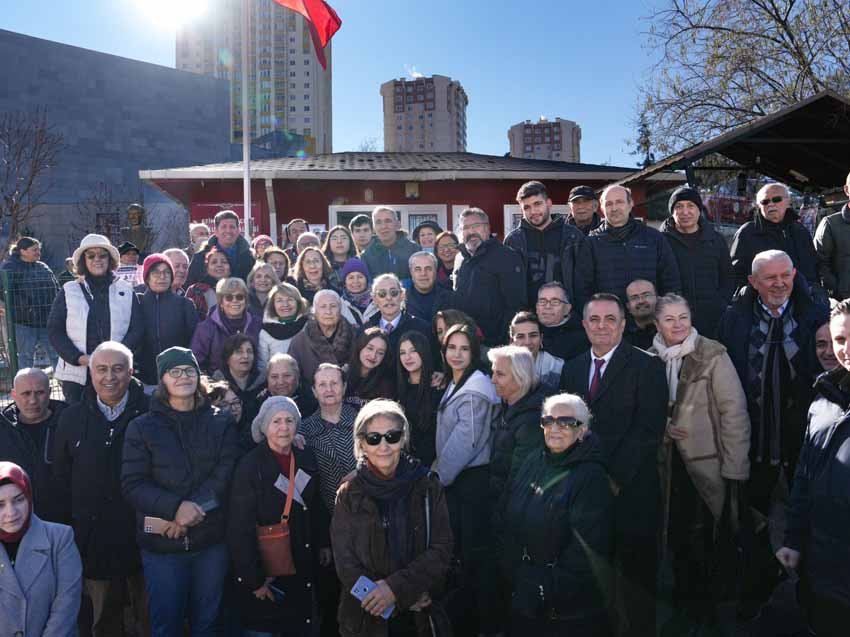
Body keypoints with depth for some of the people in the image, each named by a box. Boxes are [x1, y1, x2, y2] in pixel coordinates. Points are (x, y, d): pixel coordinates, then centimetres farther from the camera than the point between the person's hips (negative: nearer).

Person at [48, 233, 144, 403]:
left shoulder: (126, 290, 9)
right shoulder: (68, 291, 9)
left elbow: (137, 329, 5)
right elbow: (54, 330, 4)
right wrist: (80, 358, -10)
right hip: (77, 374, 0)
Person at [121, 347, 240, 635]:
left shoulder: (222, 422, 4)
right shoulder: (142, 427, 0)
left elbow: (225, 474, -7)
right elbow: (132, 485, -7)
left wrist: (192, 510, -19)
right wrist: (176, 507, -21)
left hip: (212, 540, 1)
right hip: (161, 543, -1)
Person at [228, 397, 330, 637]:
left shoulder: (306, 461, 1)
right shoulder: (250, 465, -15)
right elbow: (240, 528, -17)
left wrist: (324, 544, 9)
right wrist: (254, 579, -17)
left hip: (301, 569, 5)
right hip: (264, 571, -5)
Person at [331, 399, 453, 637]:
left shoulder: (427, 486, -5)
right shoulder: (349, 495, -6)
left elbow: (441, 549, -9)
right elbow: (346, 563, -8)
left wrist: (397, 588, -22)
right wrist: (406, 597, -17)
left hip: (421, 616, 1)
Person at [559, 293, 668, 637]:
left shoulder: (647, 367, -3)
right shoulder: (572, 368, 12)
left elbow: (648, 429, -11)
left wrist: (616, 478, -14)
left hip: (631, 492, -4)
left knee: (634, 577, 7)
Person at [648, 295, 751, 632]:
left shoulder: (713, 355, -9)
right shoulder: (652, 359, 3)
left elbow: (734, 412, -11)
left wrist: (735, 468, -14)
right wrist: (661, 425, -5)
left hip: (708, 463, -4)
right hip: (671, 462, 4)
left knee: (702, 539, -4)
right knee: (678, 536, 11)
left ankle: (707, 611, 18)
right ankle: (686, 608, 29)